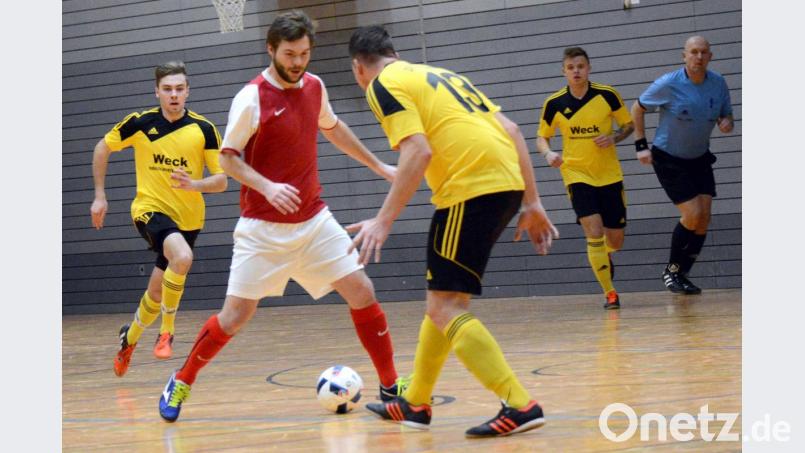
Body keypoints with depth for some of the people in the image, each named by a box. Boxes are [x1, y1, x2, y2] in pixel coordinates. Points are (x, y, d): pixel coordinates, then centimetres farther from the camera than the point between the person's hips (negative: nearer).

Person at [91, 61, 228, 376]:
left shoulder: (204, 129, -5)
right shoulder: (140, 123, -6)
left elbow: (221, 181, -4)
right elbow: (102, 148, 10)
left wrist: (194, 184, -25)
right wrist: (99, 195, 7)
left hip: (188, 218, 3)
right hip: (150, 208, -2)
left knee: (157, 294, 10)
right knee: (183, 257, -33)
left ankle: (130, 337, 41)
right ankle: (166, 332, -15)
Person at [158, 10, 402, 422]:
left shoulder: (314, 86, 4)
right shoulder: (251, 98, -14)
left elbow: (333, 128, 24)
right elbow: (228, 157, -10)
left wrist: (376, 165, 29)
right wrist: (267, 187, -26)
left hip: (313, 219, 5)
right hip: (263, 228, -5)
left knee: (362, 291, -5)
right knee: (236, 314, -5)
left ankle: (390, 388, 5)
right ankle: (181, 382, 18)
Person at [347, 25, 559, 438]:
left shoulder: (383, 85, 2)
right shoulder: (441, 75, 26)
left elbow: (419, 152, -14)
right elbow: (511, 130, 19)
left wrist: (383, 221, -13)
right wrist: (531, 203, 20)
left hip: (471, 188, -9)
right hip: (507, 182, 9)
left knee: (446, 310, -5)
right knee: (443, 300, 20)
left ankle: (519, 406, -15)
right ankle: (415, 403, 30)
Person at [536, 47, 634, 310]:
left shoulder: (607, 95, -6)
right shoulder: (554, 103, -5)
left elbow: (629, 124, 6)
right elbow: (542, 137, 7)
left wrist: (613, 137, -15)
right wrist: (548, 153, -15)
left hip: (610, 176, 1)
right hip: (577, 175, -1)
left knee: (615, 240, 6)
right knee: (594, 232, -17)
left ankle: (606, 257, 45)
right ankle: (609, 293, -8)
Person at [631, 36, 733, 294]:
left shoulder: (718, 83, -5)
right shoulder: (668, 84, -18)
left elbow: (726, 115, 9)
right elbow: (637, 108, -4)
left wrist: (726, 123, -16)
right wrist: (641, 145, -9)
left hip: (700, 159, 5)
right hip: (668, 160, -5)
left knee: (704, 218, -3)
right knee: (692, 215, -14)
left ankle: (681, 274, 12)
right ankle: (671, 271, 6)